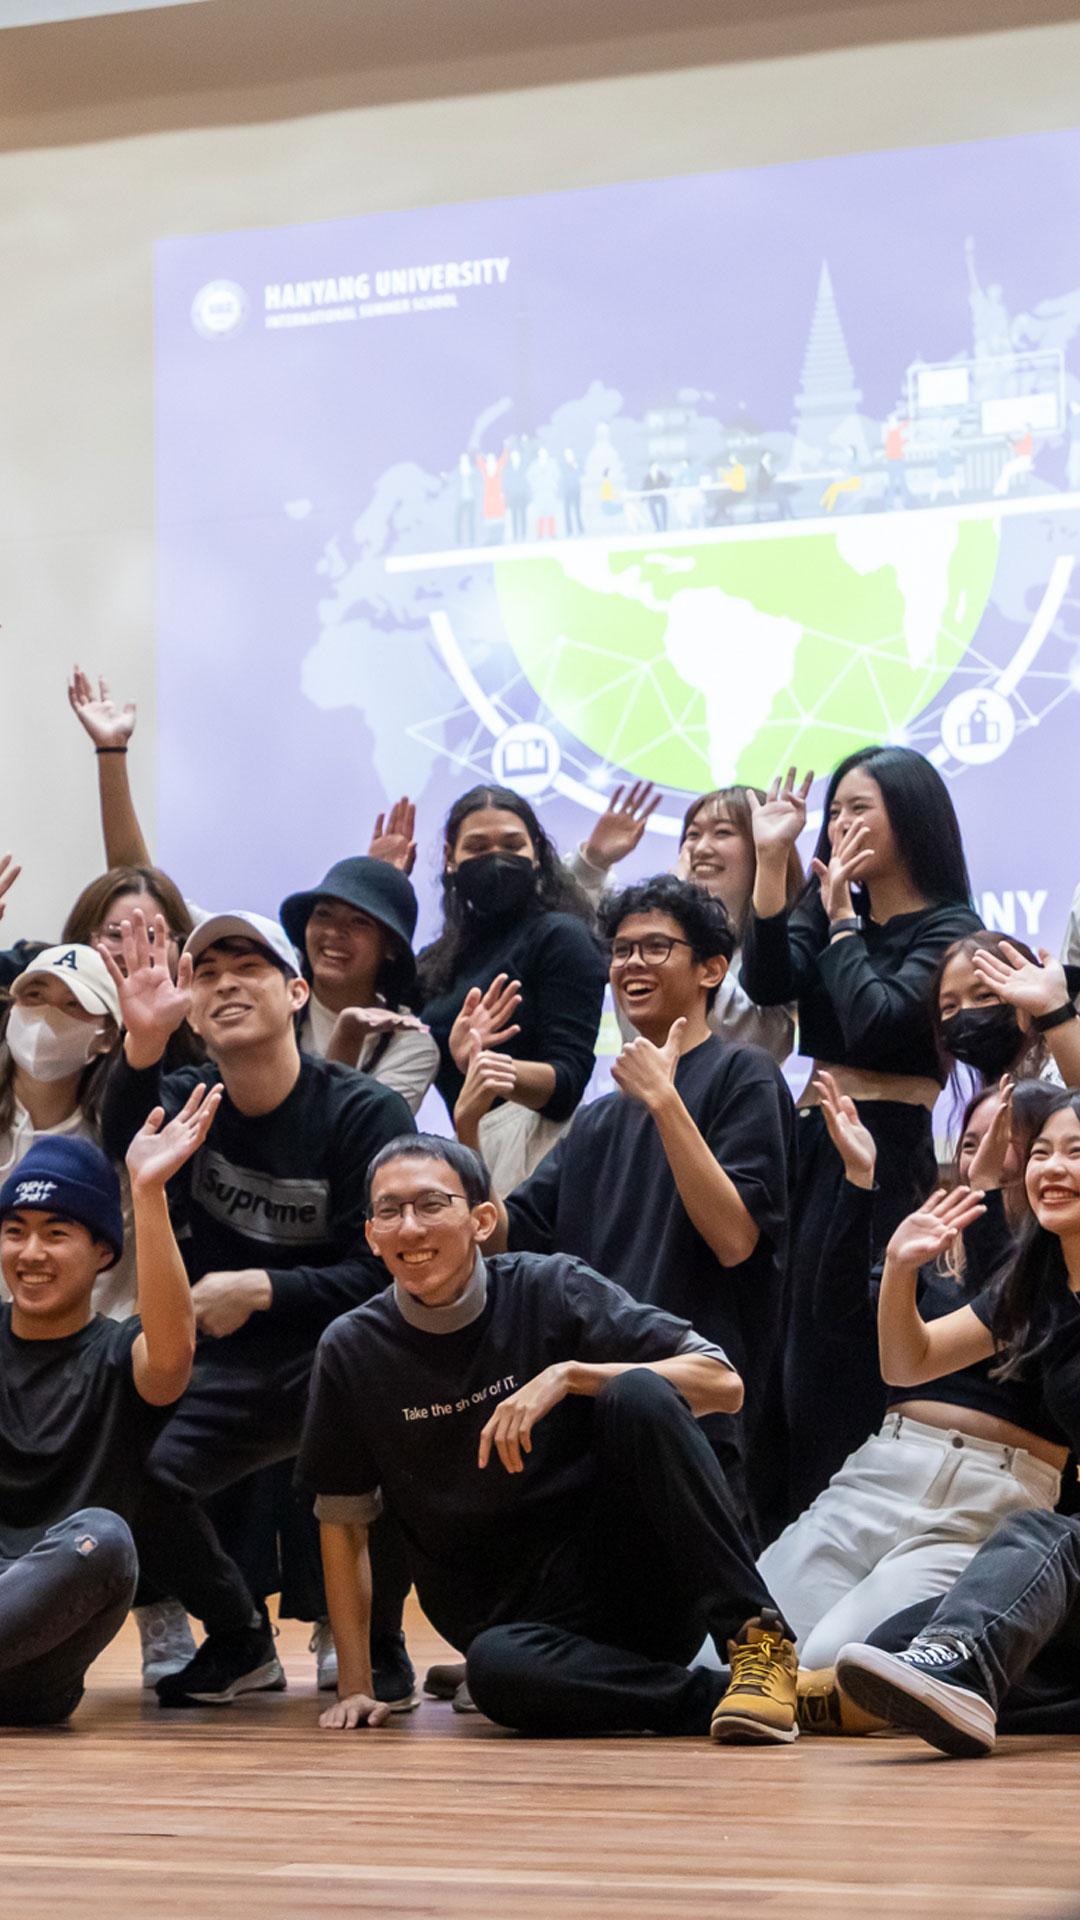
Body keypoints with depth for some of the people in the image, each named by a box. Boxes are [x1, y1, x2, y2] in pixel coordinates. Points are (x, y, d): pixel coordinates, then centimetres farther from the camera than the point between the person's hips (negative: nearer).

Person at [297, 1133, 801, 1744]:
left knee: (637, 1394, -27)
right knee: (498, 1671, -36)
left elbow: (724, 1384, -9)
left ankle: (758, 1640, -24)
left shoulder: (549, 1290, -3)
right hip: (516, 1619, 1)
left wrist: (569, 1376, -21)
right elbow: (344, 1521, 10)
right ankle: (719, 1697, -21)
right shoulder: (353, 1350, 2)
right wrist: (356, 1687, 3)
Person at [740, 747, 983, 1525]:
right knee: (785, 1356, 4)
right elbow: (769, 982, -5)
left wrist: (842, 920, -8)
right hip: (813, 1141, 6)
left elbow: (876, 1025, -19)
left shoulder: (949, 928, -6)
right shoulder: (826, 903, 12)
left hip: (884, 1155, -6)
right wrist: (772, 861, -9)